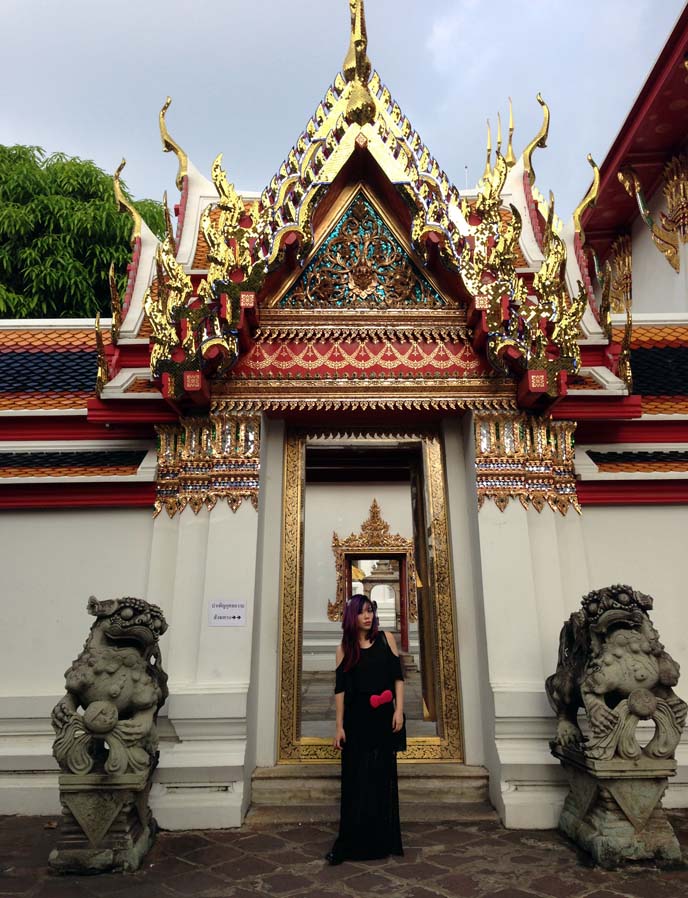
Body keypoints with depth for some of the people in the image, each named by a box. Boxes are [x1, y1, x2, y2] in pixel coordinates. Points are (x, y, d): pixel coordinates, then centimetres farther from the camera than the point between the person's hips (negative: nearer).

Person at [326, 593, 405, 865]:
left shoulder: (386, 639, 3)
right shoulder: (345, 647, 2)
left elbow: (398, 677, 2)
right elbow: (340, 689, 0)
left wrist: (399, 711, -7)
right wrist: (339, 727, -3)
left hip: (383, 719, 1)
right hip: (356, 720, 0)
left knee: (383, 779, 9)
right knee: (355, 781, 3)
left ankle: (383, 841, 23)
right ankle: (349, 844, 13)